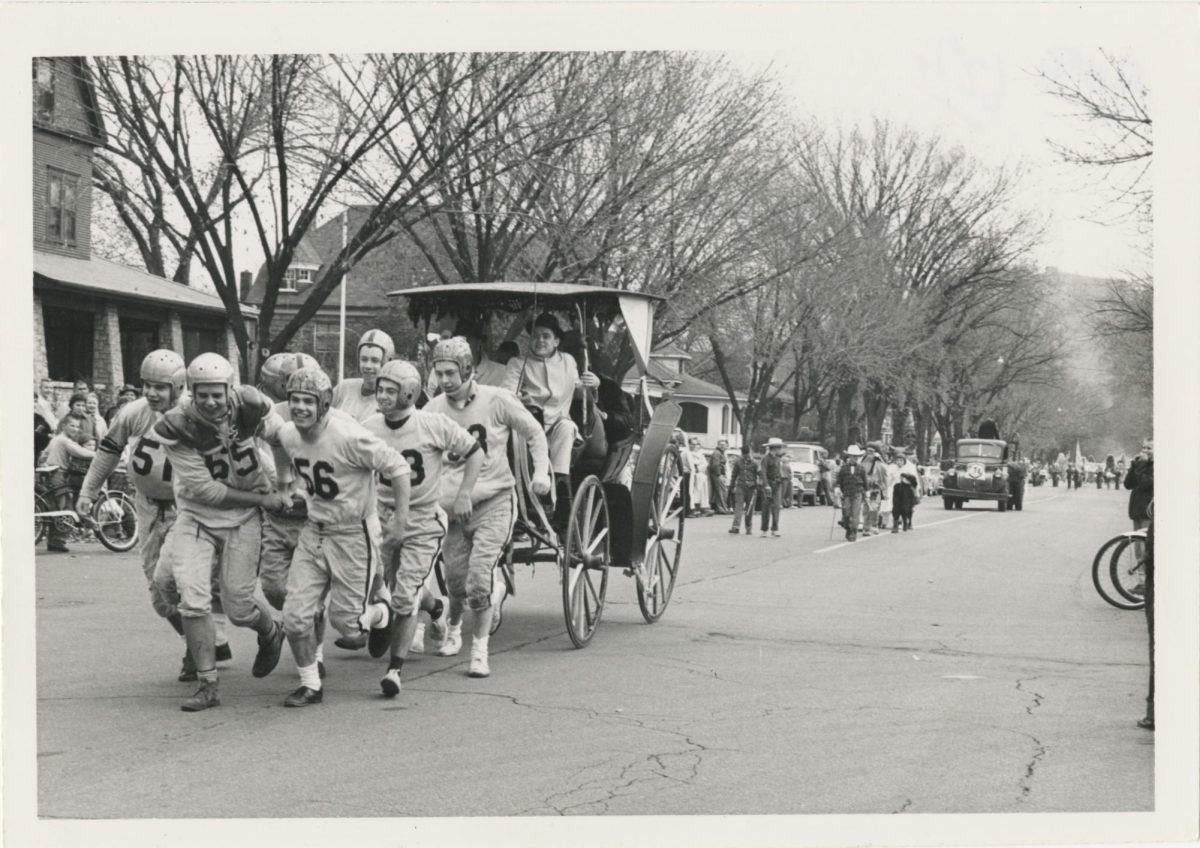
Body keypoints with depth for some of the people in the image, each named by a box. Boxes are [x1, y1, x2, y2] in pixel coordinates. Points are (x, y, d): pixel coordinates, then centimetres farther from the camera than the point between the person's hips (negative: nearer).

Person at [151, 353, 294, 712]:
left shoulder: (249, 406, -14)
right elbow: (203, 489, -18)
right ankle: (208, 686, -1)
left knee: (238, 607, -2)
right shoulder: (176, 427, -20)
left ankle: (271, 634, 36)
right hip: (196, 514, 0)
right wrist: (264, 499, -15)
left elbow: (282, 436, 8)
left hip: (242, 519, 0)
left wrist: (285, 487, 4)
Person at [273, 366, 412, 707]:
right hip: (313, 532, 6)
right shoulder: (287, 436, -4)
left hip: (354, 534, -5)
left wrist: (400, 520, -14)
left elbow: (396, 467, -17)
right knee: (295, 616, -2)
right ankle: (311, 684, 17)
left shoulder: (348, 436, -25)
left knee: (346, 621, 0)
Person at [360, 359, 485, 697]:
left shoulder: (434, 425, -14)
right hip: (384, 517, 4)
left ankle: (395, 668, 2)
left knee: (404, 598, -10)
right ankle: (436, 608, 47)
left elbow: (475, 453, -2)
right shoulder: (370, 428, -6)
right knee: (395, 590, 14)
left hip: (423, 522, -4)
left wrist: (463, 495, -9)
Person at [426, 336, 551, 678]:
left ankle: (479, 650, 1)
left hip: (493, 501, -3)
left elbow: (534, 434, 3)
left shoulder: (497, 401, -8)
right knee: (455, 582, 10)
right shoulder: (434, 409, -1)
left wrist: (541, 471, -9)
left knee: (478, 582, -13)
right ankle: (454, 629, 40)